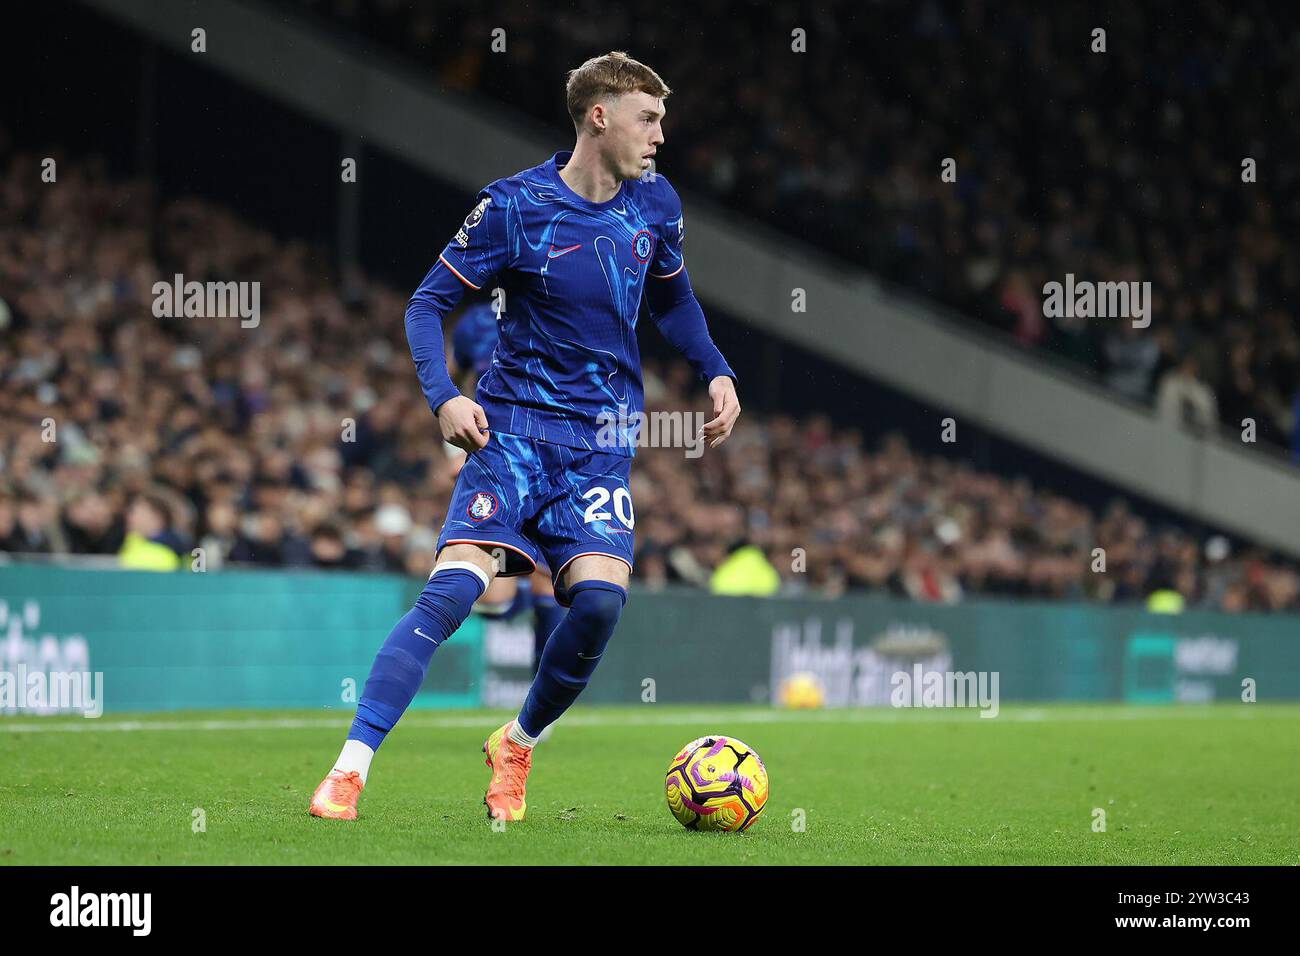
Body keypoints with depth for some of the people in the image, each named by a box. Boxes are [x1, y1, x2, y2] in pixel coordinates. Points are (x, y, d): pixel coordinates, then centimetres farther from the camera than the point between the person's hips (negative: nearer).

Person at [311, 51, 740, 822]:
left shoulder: (656, 203, 6)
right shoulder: (516, 206, -8)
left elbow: (674, 299, 25)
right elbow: (429, 303, -2)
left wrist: (716, 372, 10)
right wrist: (443, 395, -17)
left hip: (602, 442, 3)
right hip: (514, 428, -3)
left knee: (601, 597, -18)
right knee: (454, 586, -20)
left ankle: (517, 746, 8)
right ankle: (351, 769, -18)